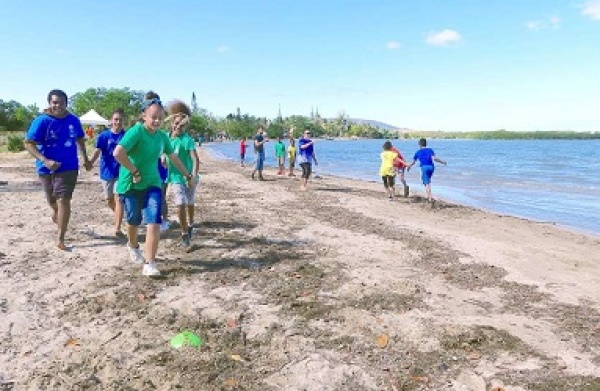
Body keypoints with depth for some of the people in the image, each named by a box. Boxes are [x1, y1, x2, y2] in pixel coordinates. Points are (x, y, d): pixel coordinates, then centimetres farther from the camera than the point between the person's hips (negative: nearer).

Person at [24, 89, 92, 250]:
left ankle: (60, 238, -2)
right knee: (52, 200, 19)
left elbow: (80, 139, 15)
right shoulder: (42, 121, -13)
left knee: (63, 201, -8)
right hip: (47, 168, 0)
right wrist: (45, 160, -27)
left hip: (68, 167, 0)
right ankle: (56, 212, 56)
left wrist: (86, 159, 18)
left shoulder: (73, 120, -2)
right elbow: (28, 143, -15)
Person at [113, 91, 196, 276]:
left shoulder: (162, 136, 2)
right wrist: (135, 172, -22)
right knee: (134, 221, 15)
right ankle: (133, 246, 48)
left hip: (152, 183, 4)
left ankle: (149, 264, -7)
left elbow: (174, 157, 17)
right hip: (130, 184, -4)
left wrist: (188, 176, 23)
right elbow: (118, 153, -31)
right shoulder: (136, 131, -18)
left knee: (154, 221, -11)